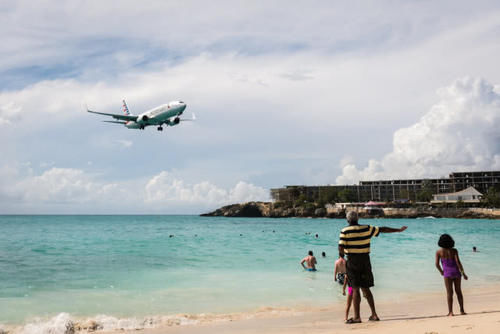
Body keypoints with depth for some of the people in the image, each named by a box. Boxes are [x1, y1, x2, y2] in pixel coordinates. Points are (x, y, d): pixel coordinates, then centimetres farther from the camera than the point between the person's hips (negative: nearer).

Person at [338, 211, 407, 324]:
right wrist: (398, 230, 27)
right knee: (365, 288, 14)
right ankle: (374, 314, 15)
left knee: (355, 289, -2)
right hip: (365, 260, 4)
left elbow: (340, 249, -13)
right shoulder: (367, 229, 4)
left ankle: (356, 317, -4)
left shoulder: (345, 231, -7)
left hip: (352, 261, -4)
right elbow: (383, 229, 15)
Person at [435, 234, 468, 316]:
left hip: (447, 273, -1)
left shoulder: (439, 252, -2)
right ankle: (462, 310, 21)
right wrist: (463, 273, -10)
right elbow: (458, 262, -12)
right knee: (458, 291, 16)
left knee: (449, 293, 2)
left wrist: (441, 271, 14)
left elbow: (437, 264, -5)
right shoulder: (454, 250, -3)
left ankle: (450, 312, -4)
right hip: (456, 272, 1)